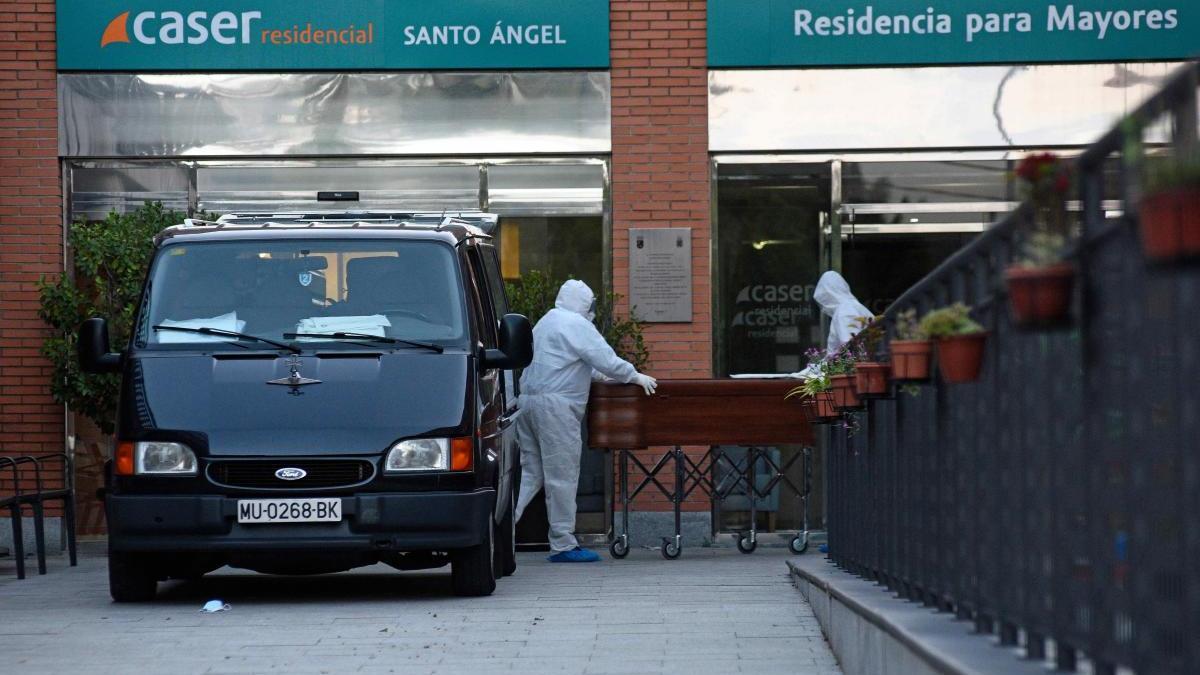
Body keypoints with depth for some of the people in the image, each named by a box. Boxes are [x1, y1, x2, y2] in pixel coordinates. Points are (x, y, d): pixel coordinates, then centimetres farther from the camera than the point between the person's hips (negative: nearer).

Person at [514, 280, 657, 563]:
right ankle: (563, 545, -3)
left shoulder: (546, 323, 24)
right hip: (555, 406, -9)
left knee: (531, 472, 11)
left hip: (528, 399, 9)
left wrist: (599, 375, 34)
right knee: (563, 475, -5)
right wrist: (635, 376, 2)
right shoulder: (576, 325, -7)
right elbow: (606, 359, -11)